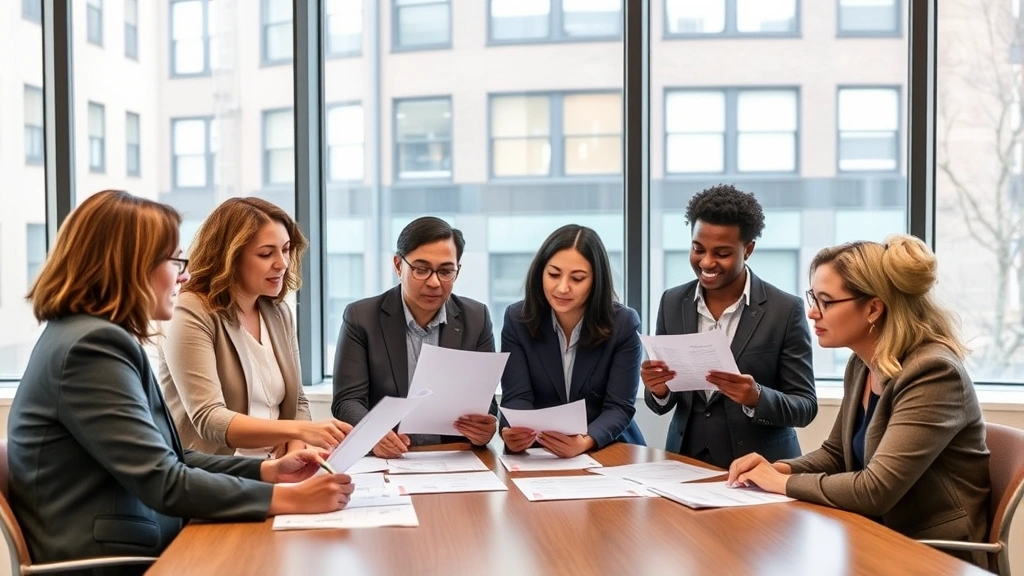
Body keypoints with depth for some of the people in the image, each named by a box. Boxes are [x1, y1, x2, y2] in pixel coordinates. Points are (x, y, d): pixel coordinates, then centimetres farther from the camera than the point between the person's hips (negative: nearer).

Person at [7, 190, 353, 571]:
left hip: (138, 547, 9)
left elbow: (165, 460, 13)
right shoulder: (92, 345, -18)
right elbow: (163, 483, -22)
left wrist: (266, 470, 4)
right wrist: (288, 499, -20)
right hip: (108, 562, -9)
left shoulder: (94, 335, 13)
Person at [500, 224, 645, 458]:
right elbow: (517, 397, -9)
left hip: (609, 451, 0)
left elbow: (620, 406, -12)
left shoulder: (623, 324, -7)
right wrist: (514, 433, -32)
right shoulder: (517, 319, -4)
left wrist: (585, 442, -32)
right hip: (538, 453, 1)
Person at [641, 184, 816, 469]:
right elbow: (661, 403, 9)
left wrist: (756, 397, -20)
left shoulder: (786, 310, -5)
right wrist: (659, 390, -12)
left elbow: (806, 407, -3)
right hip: (685, 461, 4)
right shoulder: (672, 303, 4)